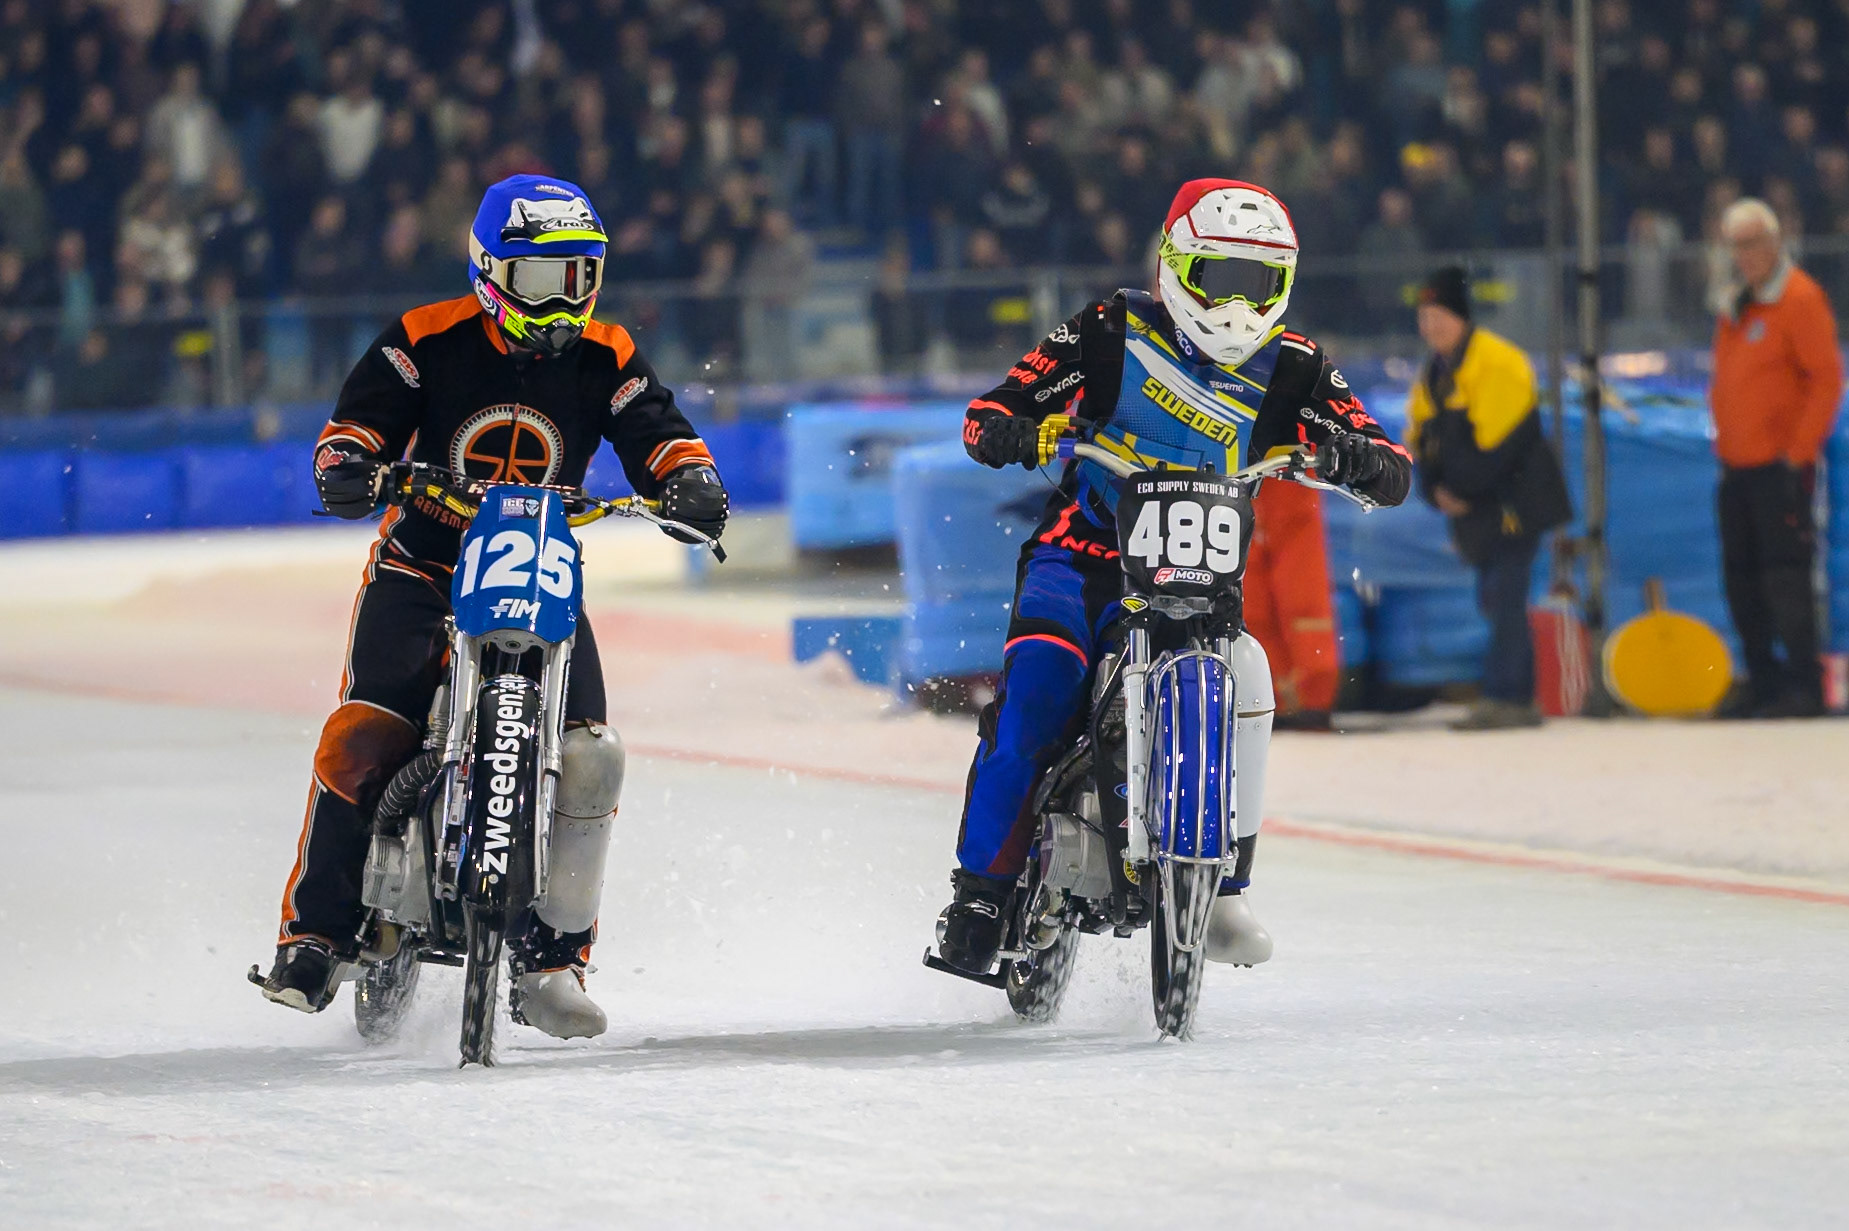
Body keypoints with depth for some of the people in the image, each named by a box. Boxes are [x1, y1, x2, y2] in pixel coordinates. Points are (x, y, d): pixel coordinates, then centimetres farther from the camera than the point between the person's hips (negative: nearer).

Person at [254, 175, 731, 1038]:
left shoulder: (604, 358, 0)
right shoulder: (427, 341, -7)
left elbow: (657, 432, -4)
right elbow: (360, 416, -8)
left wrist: (690, 480, -26)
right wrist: (347, 465, -30)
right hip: (420, 569, -2)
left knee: (589, 758, -13)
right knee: (360, 740, -20)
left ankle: (550, 958, 0)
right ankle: (315, 932, -7)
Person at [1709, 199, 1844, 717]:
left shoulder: (1799, 299, -9)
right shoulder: (1740, 306, 16)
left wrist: (1798, 453, -16)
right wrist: (1724, 444, 14)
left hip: (1780, 465, -8)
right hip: (1738, 467, 8)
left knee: (1785, 574, -10)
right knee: (1742, 577, 8)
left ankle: (1804, 685, -7)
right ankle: (1764, 680, 15)